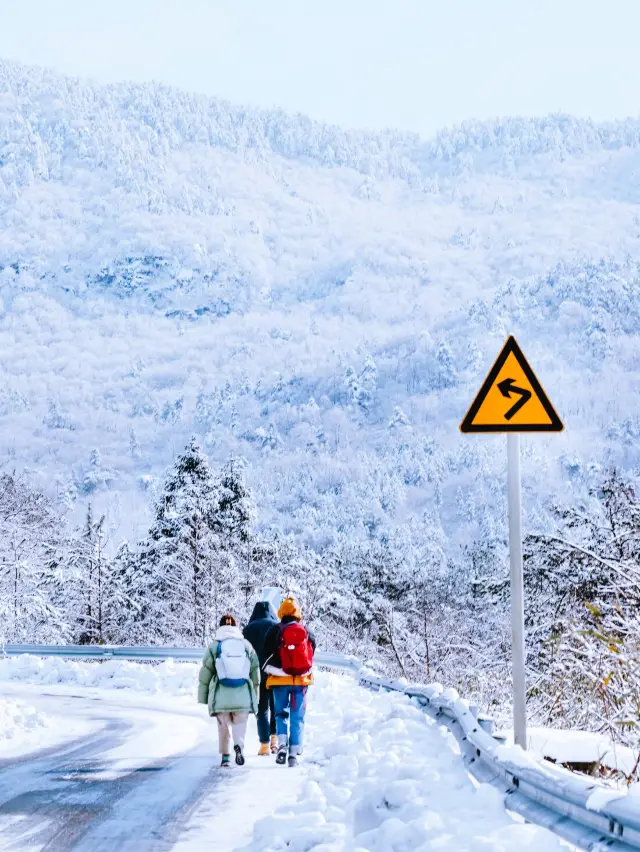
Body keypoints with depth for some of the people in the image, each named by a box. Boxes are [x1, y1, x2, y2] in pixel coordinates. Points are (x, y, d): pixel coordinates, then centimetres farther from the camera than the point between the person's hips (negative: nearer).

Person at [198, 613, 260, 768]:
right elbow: (255, 673, 10)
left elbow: (205, 673, 2)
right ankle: (239, 744, -22)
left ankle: (225, 756, 5)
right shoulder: (246, 645, 6)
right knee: (240, 723, 6)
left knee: (223, 725, 10)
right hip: (243, 696, 1)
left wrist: (203, 697, 10)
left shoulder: (214, 646, 1)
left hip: (221, 696, -1)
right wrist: (254, 696, 18)